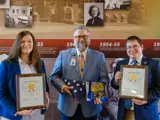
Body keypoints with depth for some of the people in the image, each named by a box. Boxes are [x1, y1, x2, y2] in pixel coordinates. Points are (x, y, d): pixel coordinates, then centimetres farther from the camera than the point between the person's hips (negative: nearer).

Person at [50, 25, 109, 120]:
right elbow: (54, 76, 4)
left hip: (90, 106, 0)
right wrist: (63, 86, -15)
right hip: (68, 105, 0)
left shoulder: (99, 56, 5)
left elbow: (104, 78, 1)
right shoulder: (63, 54, 5)